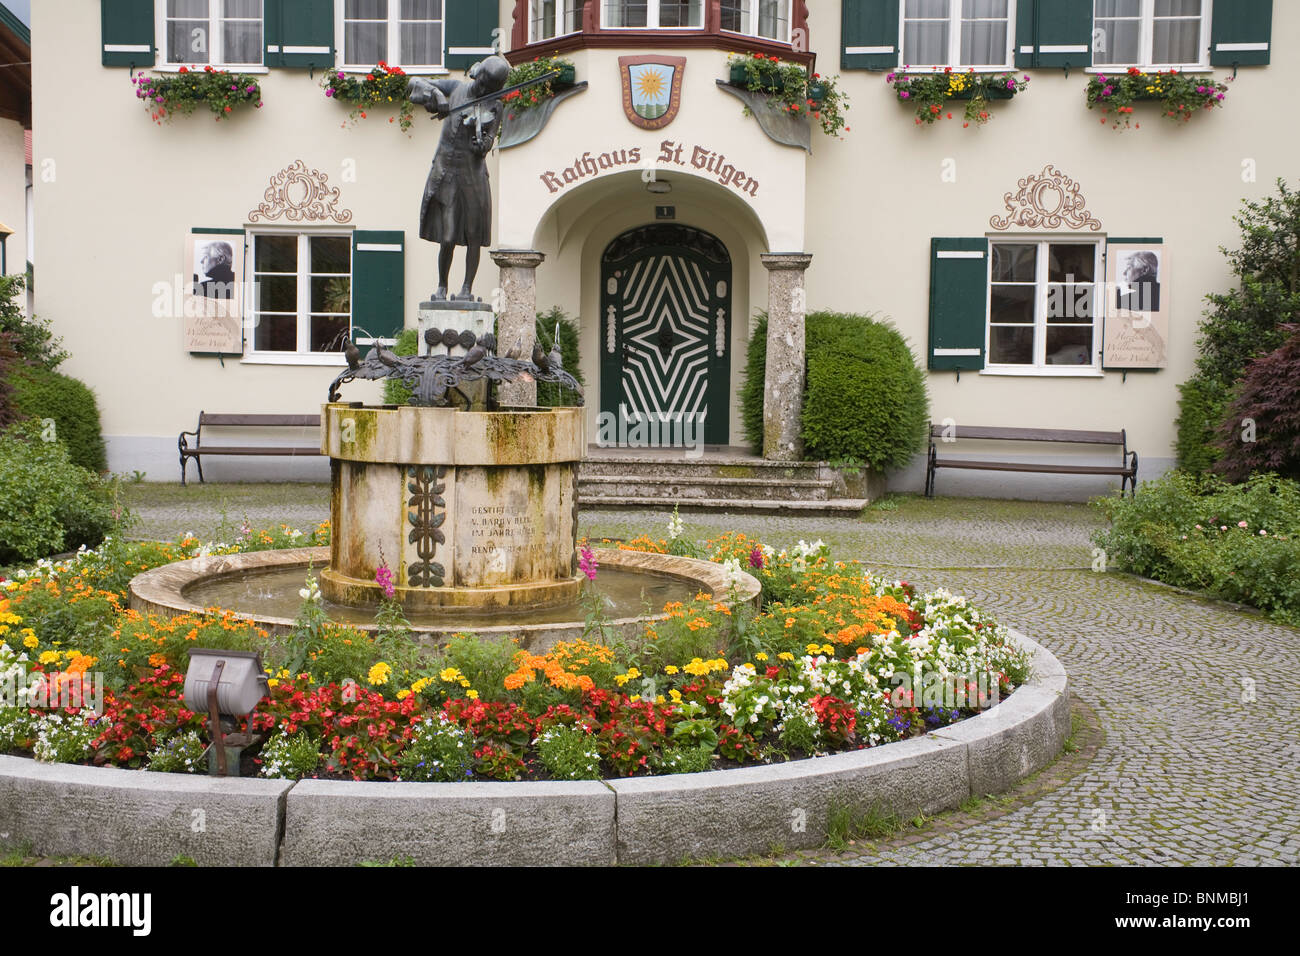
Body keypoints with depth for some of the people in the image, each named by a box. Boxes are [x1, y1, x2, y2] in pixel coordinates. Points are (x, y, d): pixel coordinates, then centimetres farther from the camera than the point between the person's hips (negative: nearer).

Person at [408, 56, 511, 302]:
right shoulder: (455, 88, 5)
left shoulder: (494, 106, 5)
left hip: (473, 173, 1)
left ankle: (467, 289, 11)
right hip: (445, 173, -1)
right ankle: (442, 287, 14)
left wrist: (482, 143, -26)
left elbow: (488, 141, -2)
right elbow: (415, 84, 3)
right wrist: (435, 96, -16)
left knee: (474, 237, 1)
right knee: (448, 239, -3)